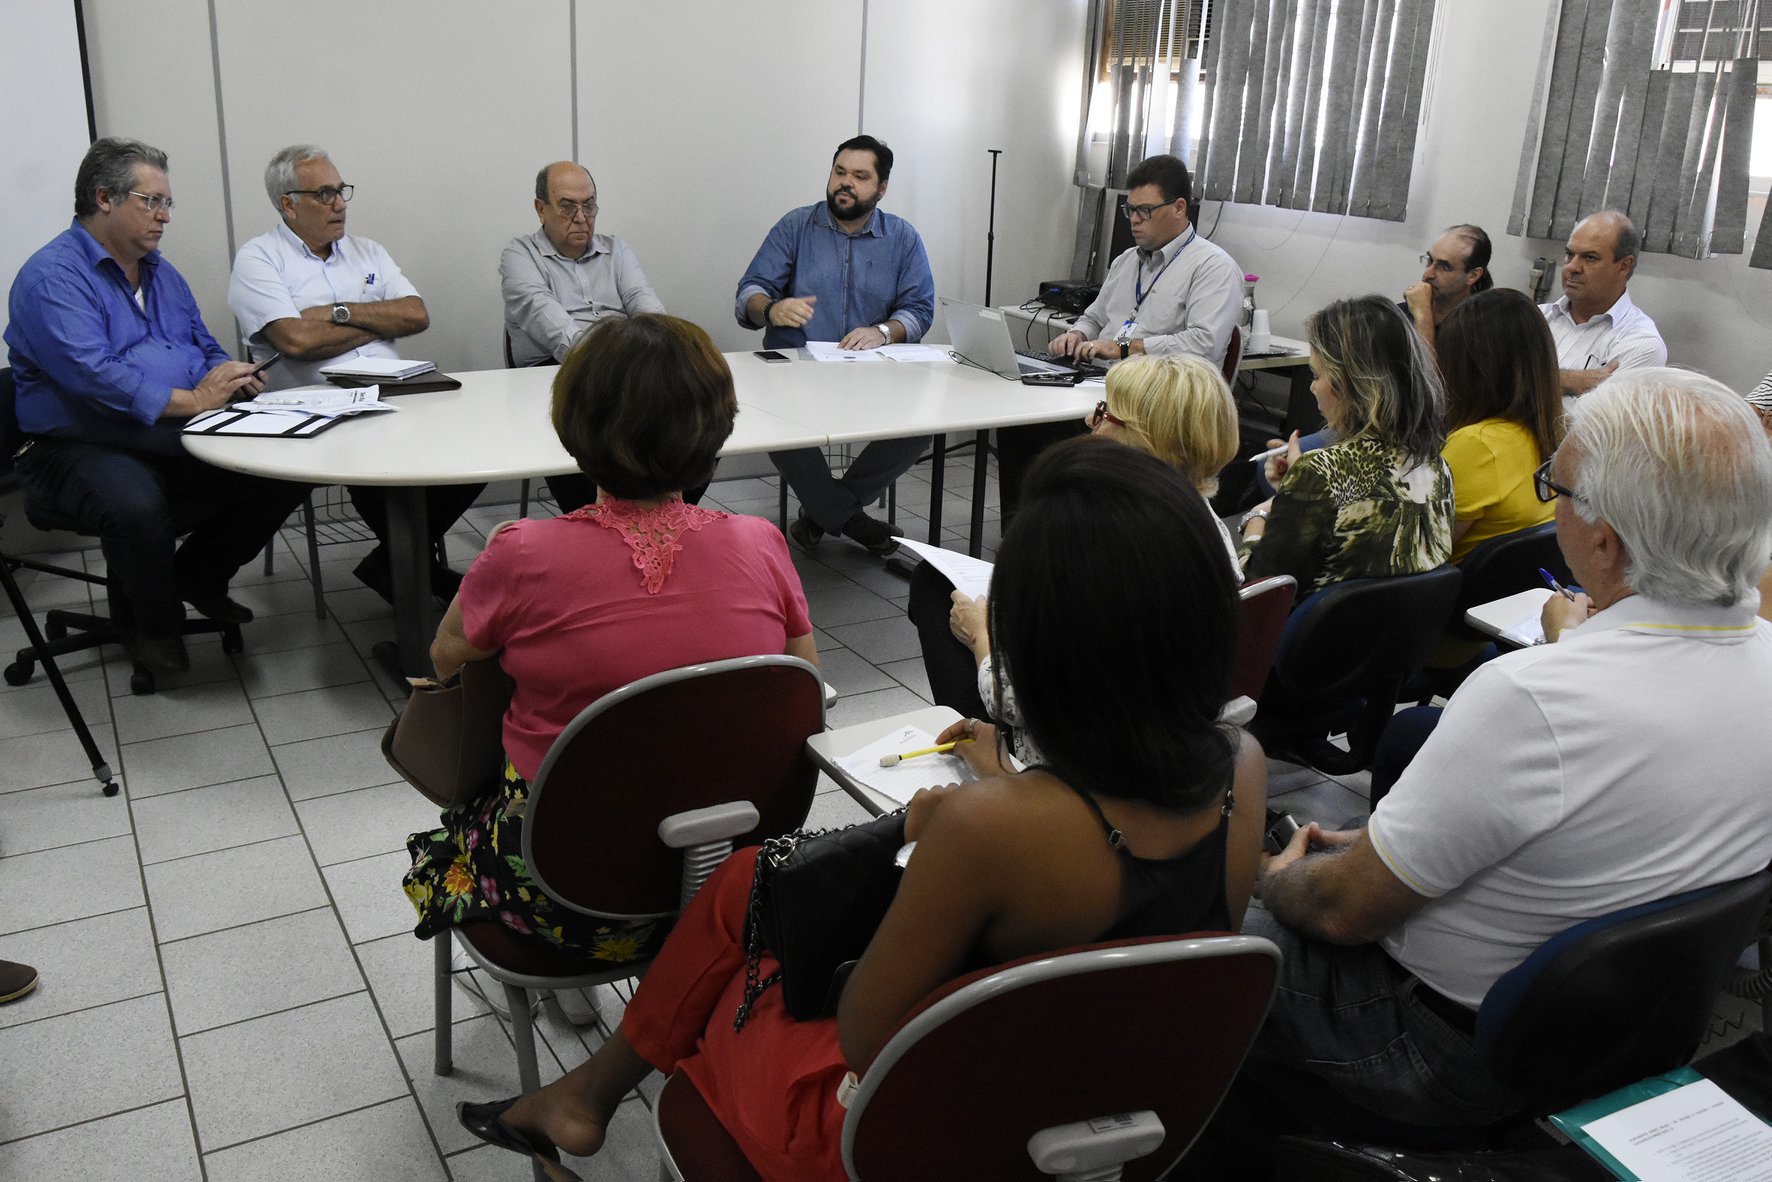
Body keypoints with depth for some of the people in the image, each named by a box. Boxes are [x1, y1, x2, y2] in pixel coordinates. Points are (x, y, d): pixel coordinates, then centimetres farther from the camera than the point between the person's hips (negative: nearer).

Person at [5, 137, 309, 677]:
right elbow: (91, 373, -24)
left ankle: (197, 576, 11)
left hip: (176, 440, 8)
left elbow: (207, 351, 21)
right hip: (83, 447, -7)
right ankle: (152, 622, -7)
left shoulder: (162, 274, 18)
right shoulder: (51, 277, -10)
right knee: (136, 505, -39)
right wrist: (191, 400, -26)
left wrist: (230, 376, -4)